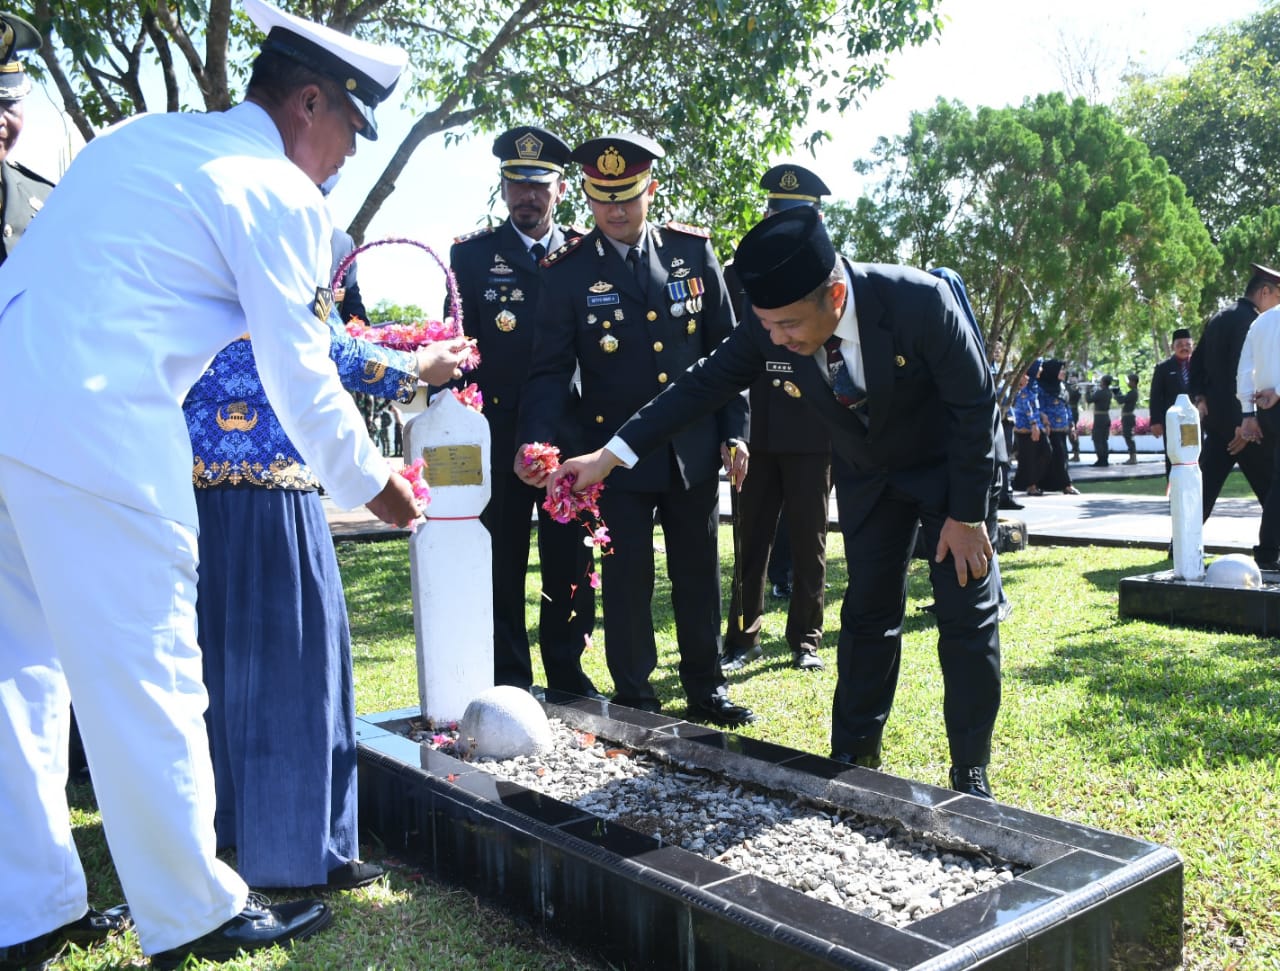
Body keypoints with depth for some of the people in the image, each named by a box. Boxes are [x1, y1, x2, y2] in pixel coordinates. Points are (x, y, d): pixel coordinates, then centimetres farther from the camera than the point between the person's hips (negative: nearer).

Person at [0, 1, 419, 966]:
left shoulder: (137, 137, 22)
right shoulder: (279, 194, -2)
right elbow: (300, 381, -2)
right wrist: (370, 481, 11)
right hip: (95, 429, -8)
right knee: (143, 673, 0)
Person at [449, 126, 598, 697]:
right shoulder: (472, 254, 6)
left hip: (569, 435, 1)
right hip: (498, 432, -1)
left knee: (571, 561, 6)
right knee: (500, 560, 5)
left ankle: (567, 672, 21)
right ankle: (509, 682, 17)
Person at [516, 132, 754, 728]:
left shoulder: (693, 251, 2)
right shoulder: (567, 272, -4)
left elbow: (726, 347, 7)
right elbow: (552, 369, -7)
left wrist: (734, 431, 3)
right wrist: (536, 440, -23)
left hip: (695, 449, 3)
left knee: (698, 574, 13)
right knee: (627, 580, 4)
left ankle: (706, 690, 30)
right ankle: (635, 702, 21)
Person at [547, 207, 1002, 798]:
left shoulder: (919, 300, -33)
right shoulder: (770, 332, -23)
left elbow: (976, 406, -23)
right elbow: (700, 386, -13)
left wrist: (967, 515, -19)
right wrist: (610, 454, -16)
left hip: (950, 466, -3)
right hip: (868, 477, 3)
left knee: (968, 617, -3)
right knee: (868, 616, 7)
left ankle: (971, 777, 12)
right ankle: (853, 759, 22)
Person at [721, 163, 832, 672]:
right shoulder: (737, 275, 10)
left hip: (812, 431, -1)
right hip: (755, 429, 1)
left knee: (808, 541, 6)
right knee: (752, 540, 7)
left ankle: (805, 640, 17)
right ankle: (743, 639, 17)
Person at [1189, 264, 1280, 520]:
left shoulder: (1218, 319, 15)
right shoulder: (1249, 320, -13)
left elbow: (1197, 363, 16)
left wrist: (1200, 399, 7)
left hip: (1215, 417, 8)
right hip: (1240, 420, -8)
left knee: (1202, 490, 7)